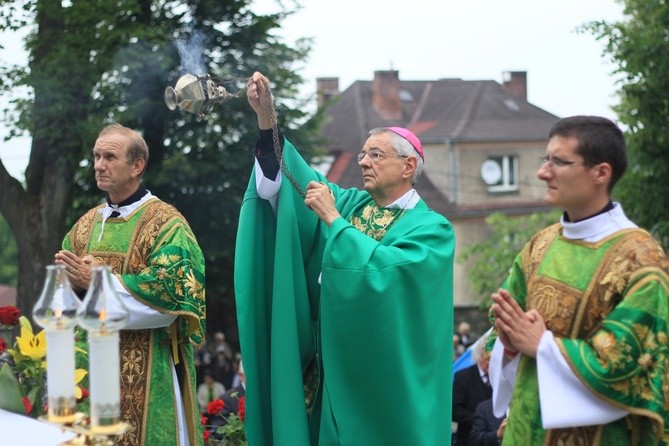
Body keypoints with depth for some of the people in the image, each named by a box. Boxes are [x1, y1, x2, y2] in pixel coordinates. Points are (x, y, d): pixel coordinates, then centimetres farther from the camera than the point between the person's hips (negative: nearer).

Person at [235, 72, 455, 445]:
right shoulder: (352, 203, 9)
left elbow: (388, 269, -24)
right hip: (336, 372, 5)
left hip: (389, 381, -5)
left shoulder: (431, 228, -7)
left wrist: (332, 219, -19)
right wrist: (267, 116, -13)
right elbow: (293, 174, 0)